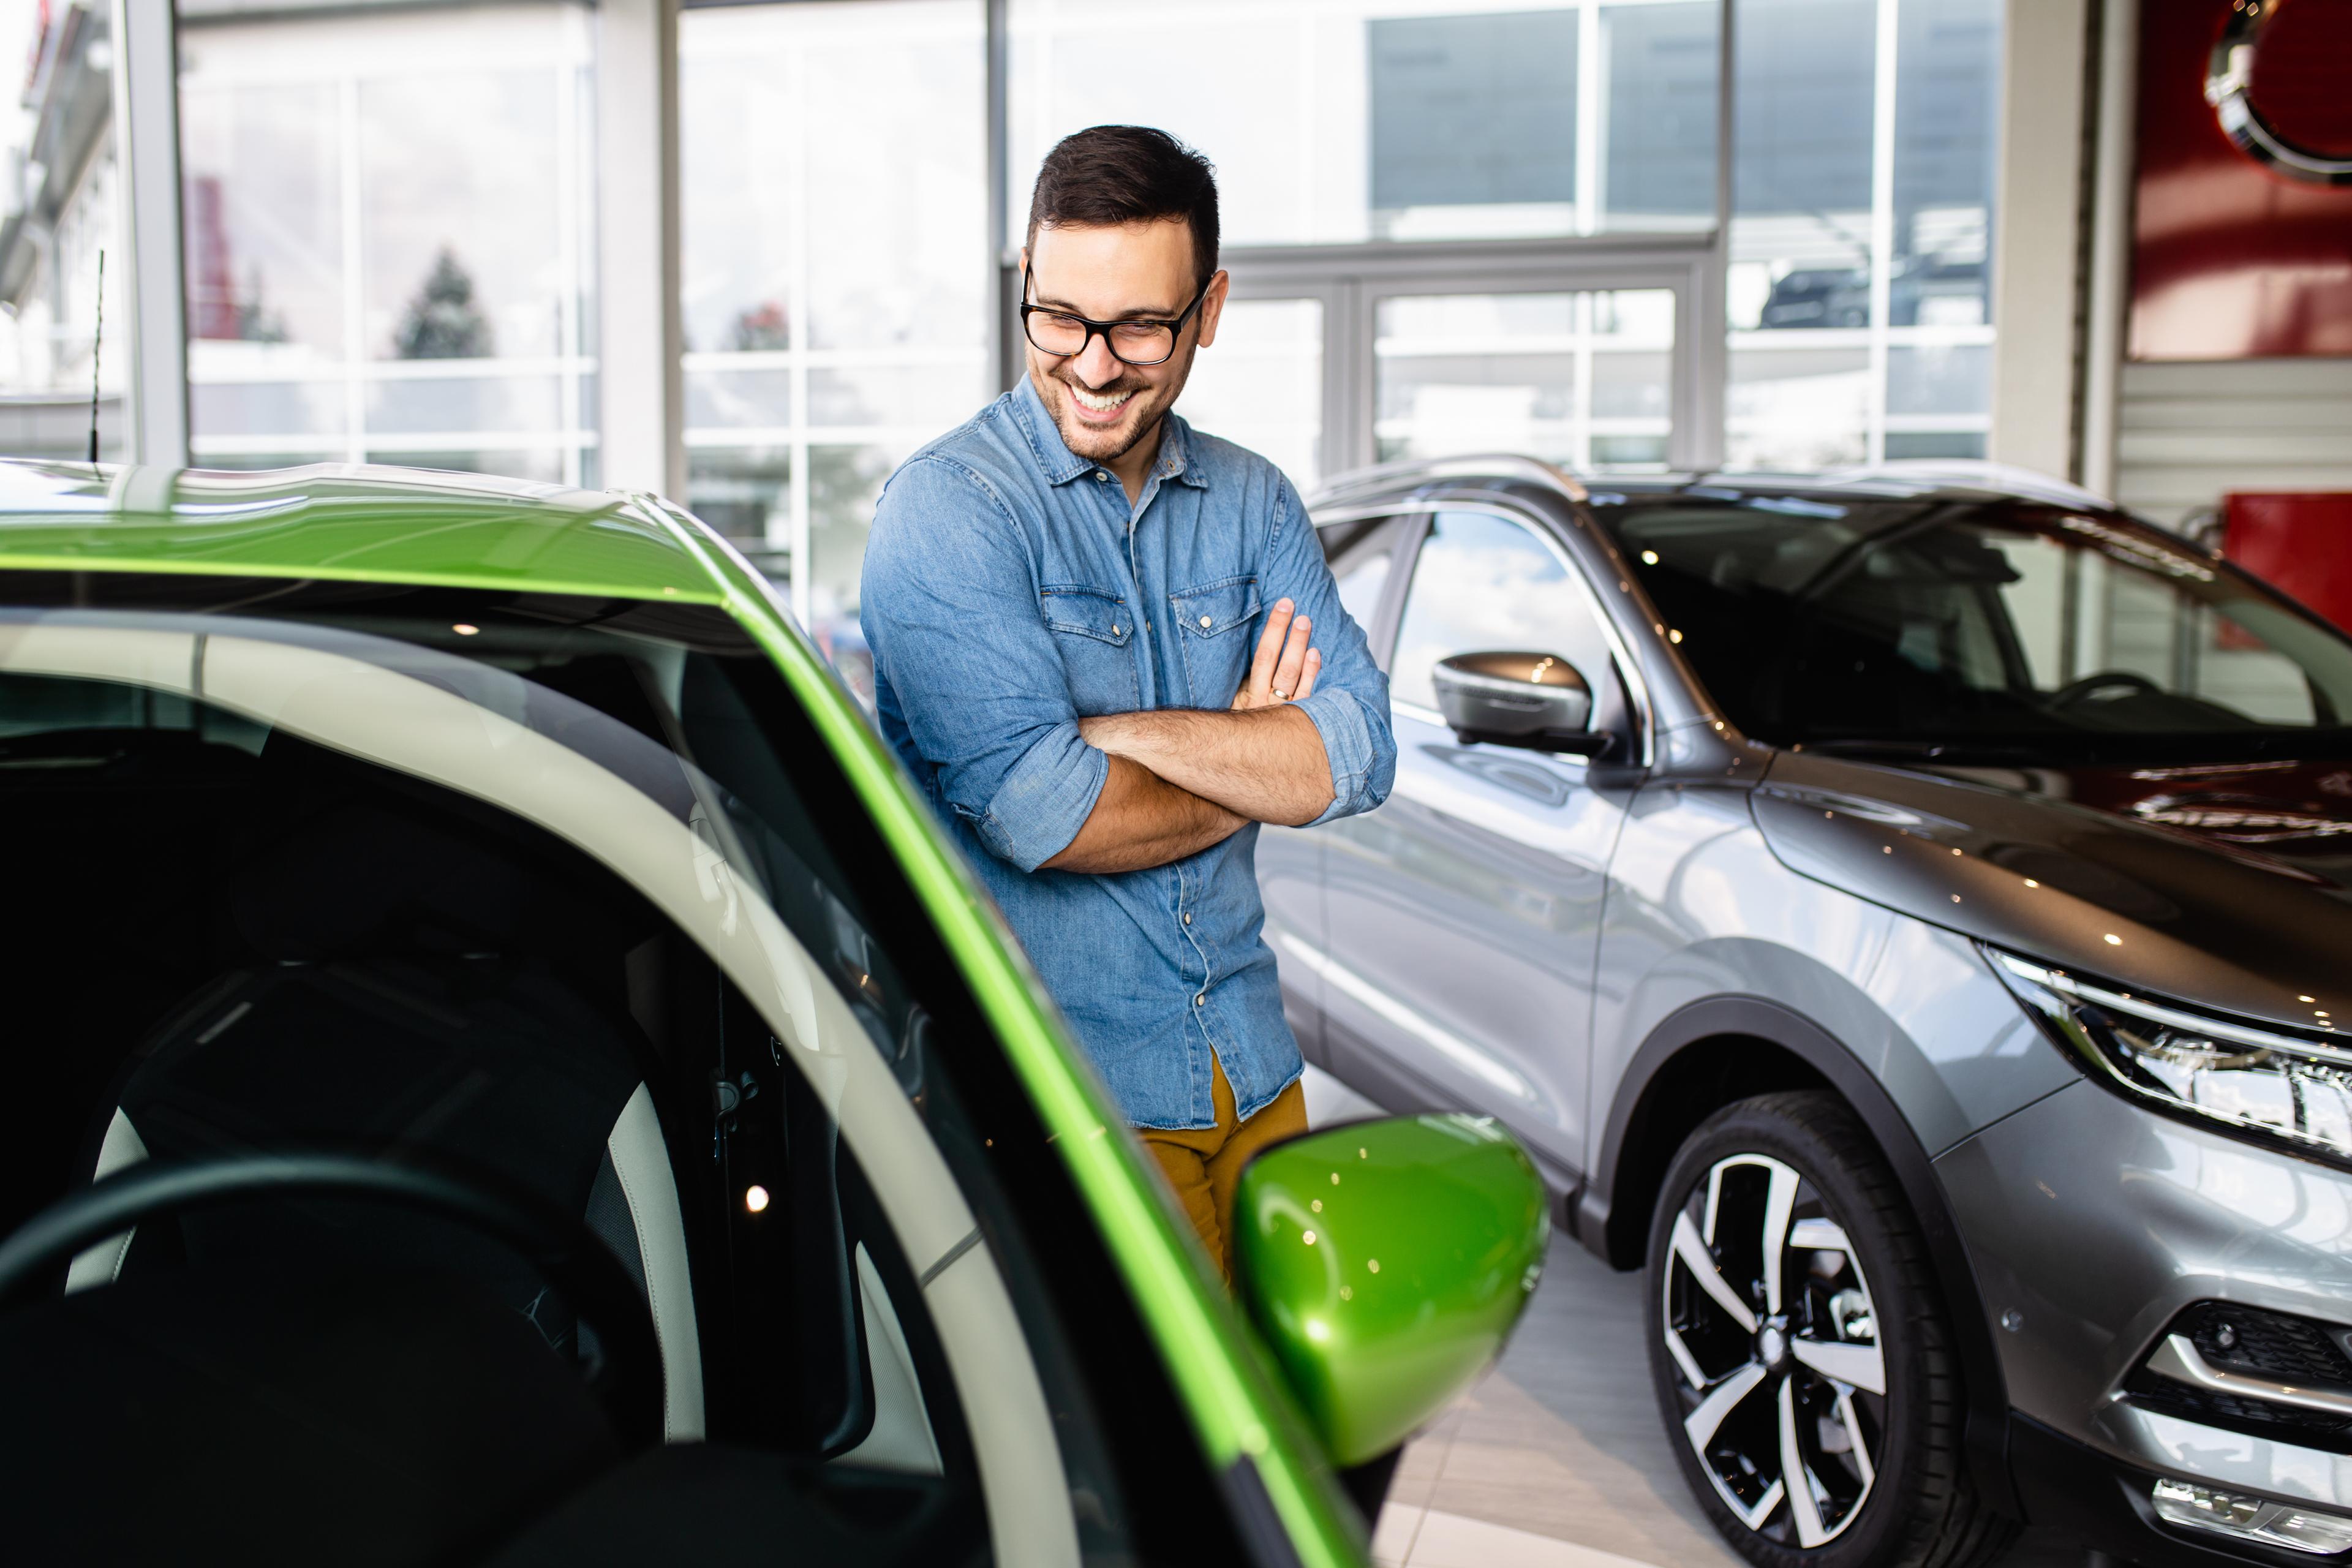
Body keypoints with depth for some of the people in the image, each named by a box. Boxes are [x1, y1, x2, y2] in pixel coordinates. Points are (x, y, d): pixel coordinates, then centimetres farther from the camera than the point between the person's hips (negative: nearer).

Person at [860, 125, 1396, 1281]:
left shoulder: (1251, 502, 7)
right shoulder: (947, 510, -12)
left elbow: (1358, 753, -5)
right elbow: (1036, 811, -22)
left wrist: (1118, 730, -17)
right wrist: (1251, 766, -6)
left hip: (1254, 1066, 6)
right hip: (1062, 1095, -5)